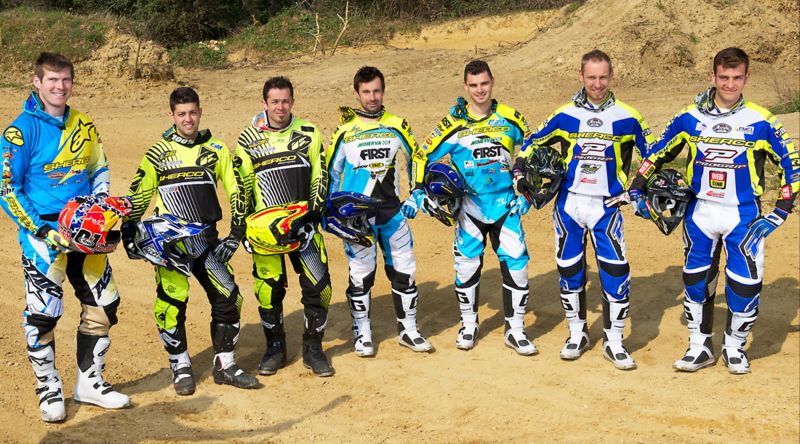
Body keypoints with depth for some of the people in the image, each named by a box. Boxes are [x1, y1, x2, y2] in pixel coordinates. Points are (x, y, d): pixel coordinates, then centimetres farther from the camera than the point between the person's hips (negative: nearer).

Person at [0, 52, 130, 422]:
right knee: (42, 315, -3)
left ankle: (89, 383, 25)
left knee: (104, 306, 9)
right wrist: (40, 229, -16)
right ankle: (49, 390, 16)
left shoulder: (84, 126, 8)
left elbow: (99, 170, 20)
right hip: (44, 235, -6)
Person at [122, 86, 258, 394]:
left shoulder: (217, 150, 8)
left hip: (208, 239, 3)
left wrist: (237, 231, 5)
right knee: (172, 302, -11)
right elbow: (137, 197, 8)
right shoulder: (158, 155, 2)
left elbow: (236, 190, 11)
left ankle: (224, 365, 14)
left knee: (228, 297, -2)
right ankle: (180, 367, 6)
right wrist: (128, 233, 1)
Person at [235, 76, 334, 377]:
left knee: (318, 284, -4)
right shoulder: (248, 139, 3)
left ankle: (313, 348, 12)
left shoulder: (309, 133, 4)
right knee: (268, 288, 1)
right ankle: (275, 347, 20)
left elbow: (320, 176, 7)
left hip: (303, 221, 1)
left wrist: (314, 210, -5)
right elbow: (242, 185, 8)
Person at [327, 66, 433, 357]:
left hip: (392, 210, 3)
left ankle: (408, 329, 18)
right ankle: (362, 333, 14)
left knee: (404, 269, 5)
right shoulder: (345, 130, 0)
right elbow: (331, 171, 7)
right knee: (361, 274, 1)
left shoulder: (396, 125, 5)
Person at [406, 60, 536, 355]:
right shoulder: (454, 124, -4)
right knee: (467, 265, 3)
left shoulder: (510, 118, 0)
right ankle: (468, 325, 23)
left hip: (505, 204, 1)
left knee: (516, 264, -3)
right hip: (469, 206, -1)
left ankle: (515, 330, 9)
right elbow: (423, 156, 3)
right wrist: (417, 193, -6)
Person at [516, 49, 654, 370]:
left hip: (607, 207, -1)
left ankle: (613, 341, 4)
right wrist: (521, 173, 0)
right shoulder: (565, 115, 2)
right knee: (569, 271, 8)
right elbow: (532, 143, 13)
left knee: (616, 271, -9)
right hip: (568, 203, 2)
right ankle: (577, 334, 24)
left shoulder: (627, 117, 0)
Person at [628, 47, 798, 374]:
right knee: (696, 281, 8)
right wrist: (637, 189, 2)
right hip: (699, 212, 2)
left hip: (744, 216, -2)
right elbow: (659, 153, 9)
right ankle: (699, 347, 23)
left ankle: (735, 347, 19)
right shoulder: (690, 117, -2)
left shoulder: (760, 122, -7)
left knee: (745, 283, -3)